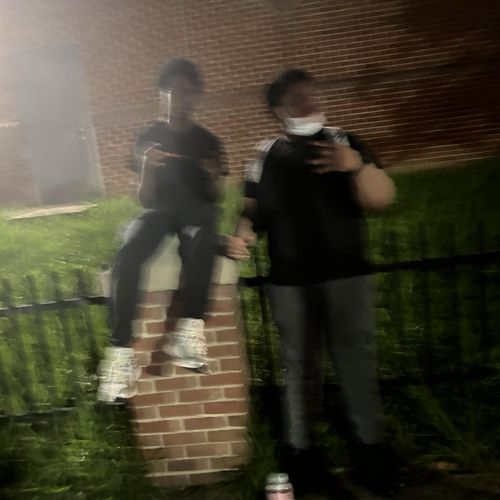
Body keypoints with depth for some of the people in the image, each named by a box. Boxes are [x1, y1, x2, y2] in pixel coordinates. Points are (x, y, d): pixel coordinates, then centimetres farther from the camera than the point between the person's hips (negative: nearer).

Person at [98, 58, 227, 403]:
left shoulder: (208, 141, 11)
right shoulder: (148, 139, 9)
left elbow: (213, 199, 9)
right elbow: (146, 200, 4)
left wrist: (214, 177, -12)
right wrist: (147, 170, -15)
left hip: (196, 210, 0)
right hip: (160, 211, 0)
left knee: (202, 240, -40)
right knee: (127, 254, -34)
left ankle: (189, 330, -45)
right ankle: (122, 351, -38)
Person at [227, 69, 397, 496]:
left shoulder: (344, 143, 2)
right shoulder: (266, 155, 8)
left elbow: (381, 199, -8)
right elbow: (254, 208, 12)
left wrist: (356, 165, -27)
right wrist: (242, 234, -9)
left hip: (345, 273, -1)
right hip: (289, 279, 2)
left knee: (356, 360, 3)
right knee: (299, 365, 10)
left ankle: (371, 445, 20)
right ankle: (300, 447, 23)